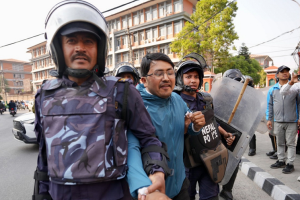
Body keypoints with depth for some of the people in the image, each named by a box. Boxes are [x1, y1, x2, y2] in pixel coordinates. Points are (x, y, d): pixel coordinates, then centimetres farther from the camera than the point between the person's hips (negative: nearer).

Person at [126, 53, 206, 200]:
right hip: (152, 185, -5)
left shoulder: (177, 100, -5)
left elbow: (189, 130, 9)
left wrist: (196, 126, -14)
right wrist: (143, 187, -51)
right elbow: (131, 148, -35)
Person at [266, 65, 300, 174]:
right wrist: (269, 119, 6)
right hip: (278, 121, 2)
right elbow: (269, 105, 10)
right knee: (280, 143, 14)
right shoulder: (272, 89, 7)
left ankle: (290, 164, 14)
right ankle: (281, 161, 27)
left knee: (291, 143, 4)